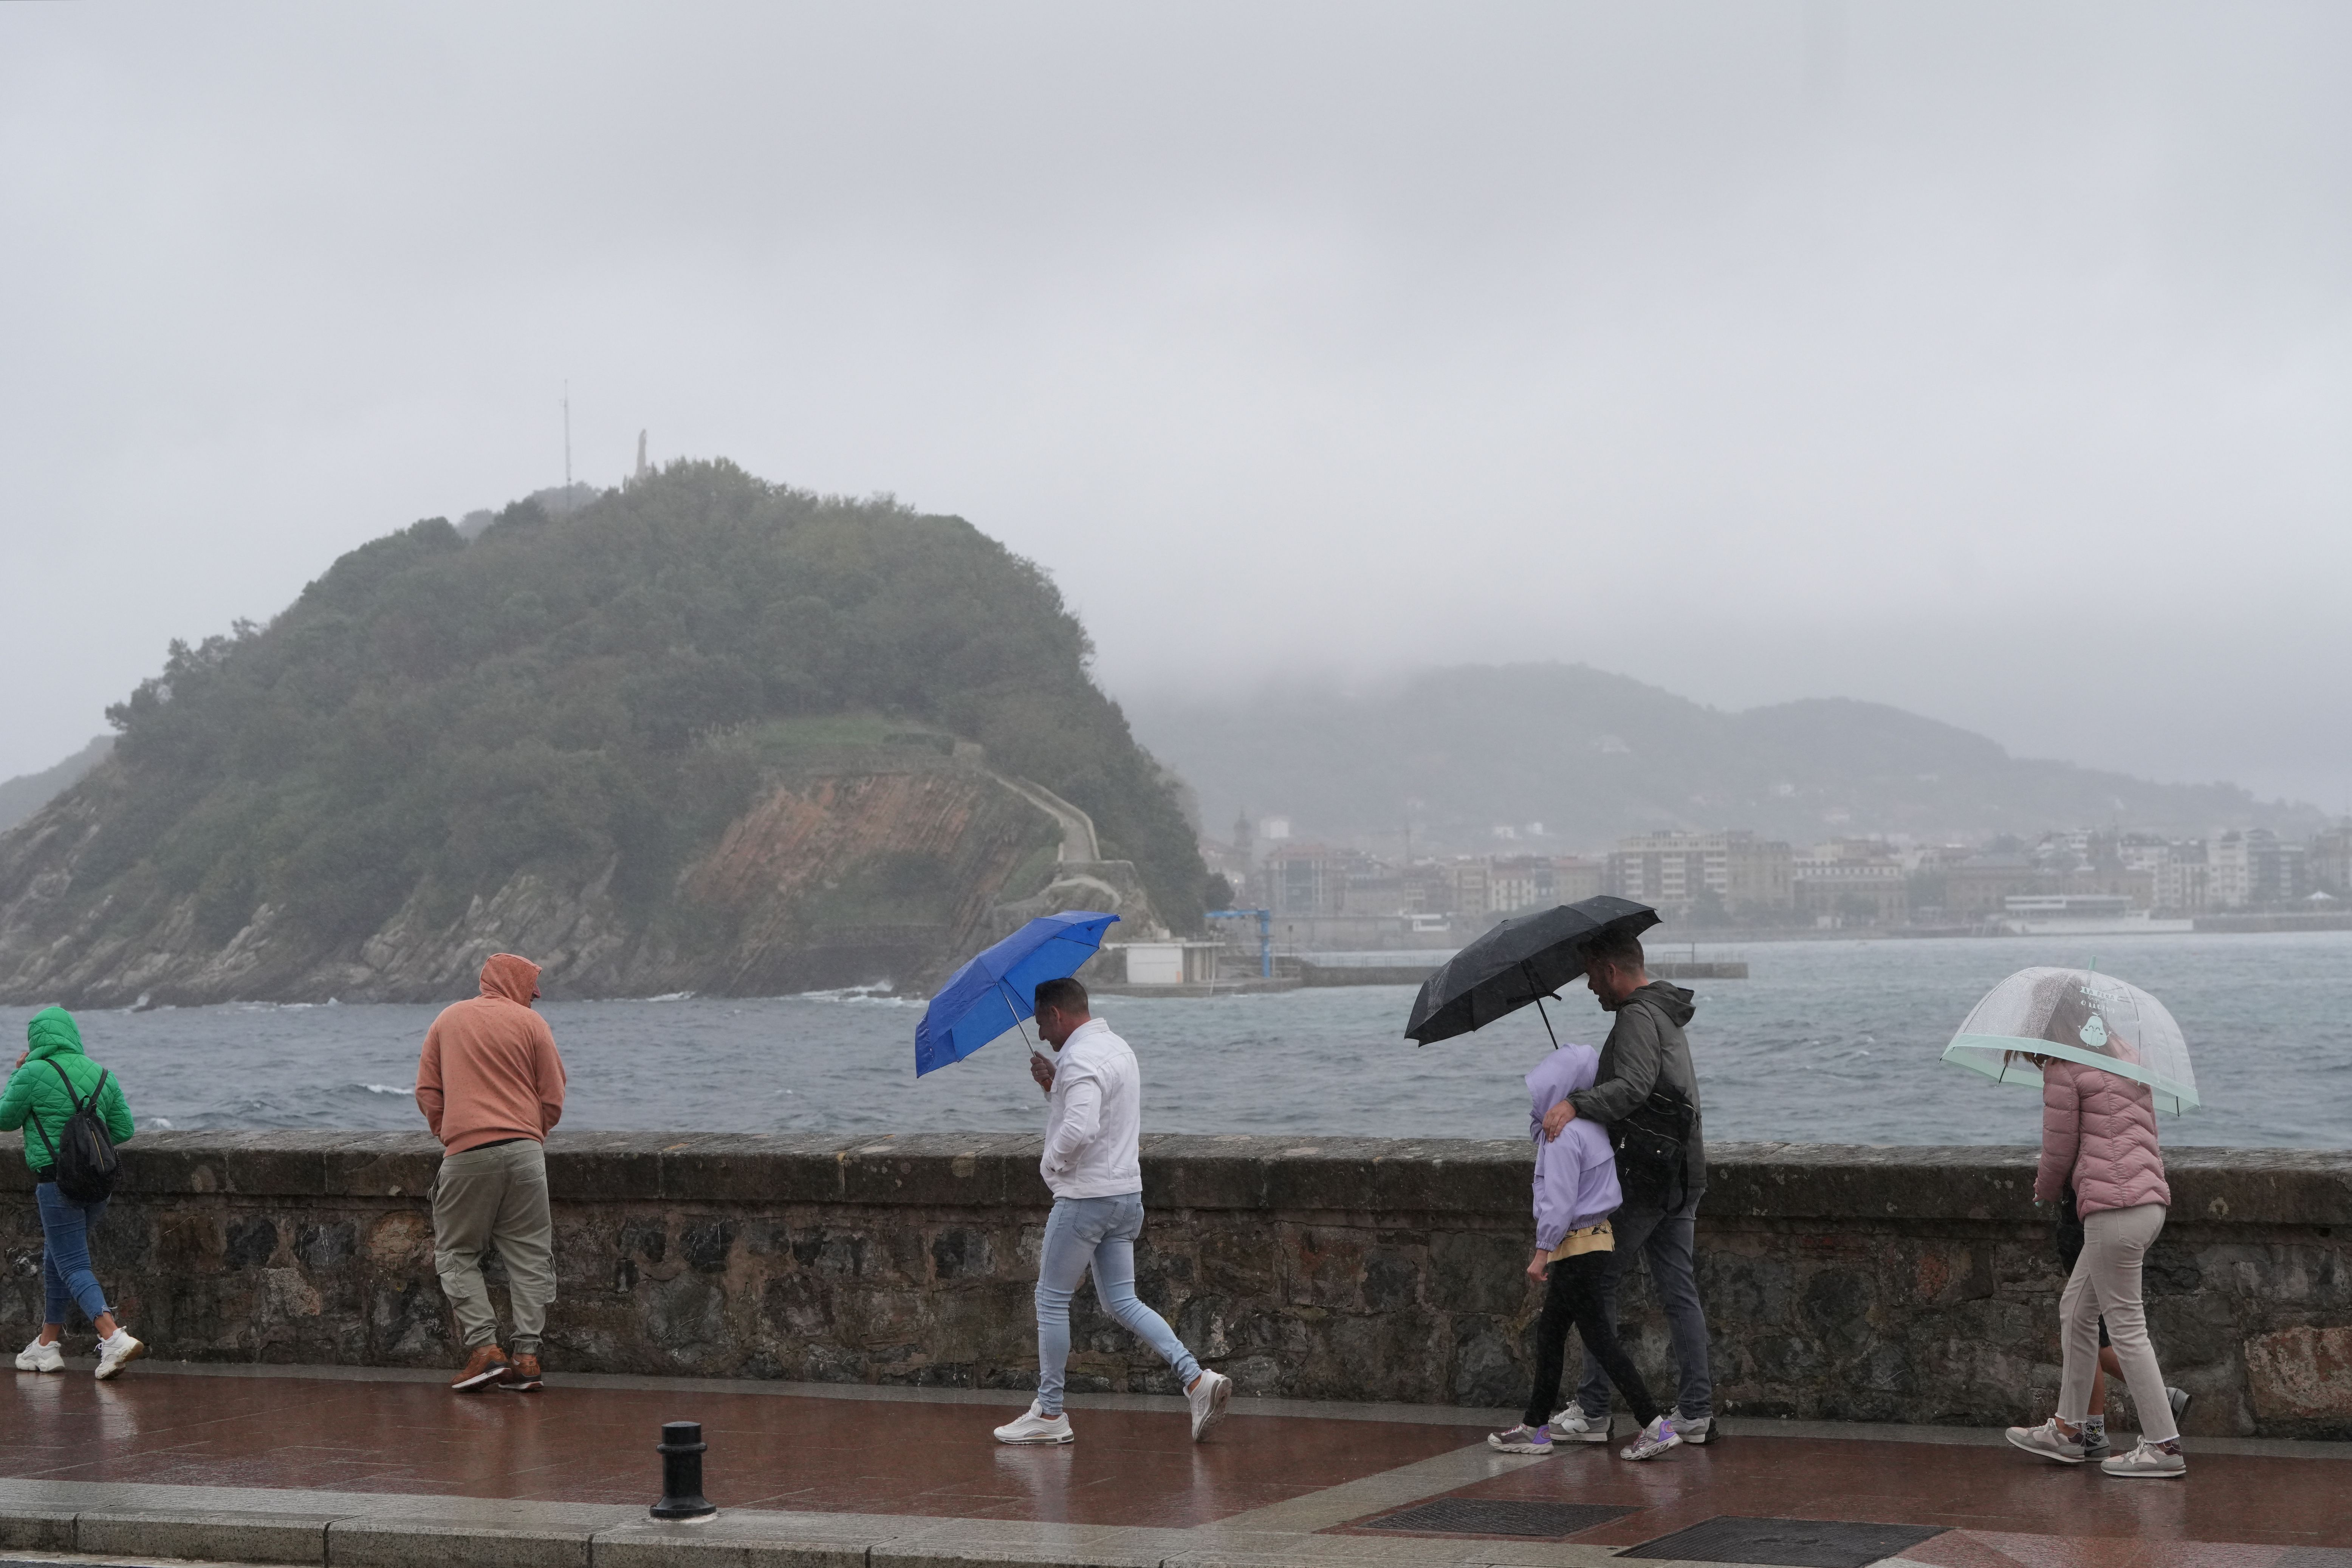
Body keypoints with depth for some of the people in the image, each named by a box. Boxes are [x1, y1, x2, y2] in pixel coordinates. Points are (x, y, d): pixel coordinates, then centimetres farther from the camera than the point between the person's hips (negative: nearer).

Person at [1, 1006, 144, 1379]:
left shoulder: (34, 1074, -9)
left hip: (58, 1185, -6)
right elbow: (125, 1129, 7)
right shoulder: (102, 1076, 8)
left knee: (74, 1268, -6)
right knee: (56, 1259, 21)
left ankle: (115, 1338, -25)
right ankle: (47, 1345, 27)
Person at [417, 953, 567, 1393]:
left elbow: (427, 1092, 13)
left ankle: (485, 1348, -6)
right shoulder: (531, 1023, 7)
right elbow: (553, 1100, 7)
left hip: (466, 1154, 0)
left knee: (457, 1254, 8)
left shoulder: (448, 1020, 14)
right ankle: (527, 1355, -2)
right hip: (524, 1150, 0)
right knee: (530, 1255, 5)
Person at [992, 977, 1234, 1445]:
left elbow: (1080, 1128, -33)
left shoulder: (1081, 1059, -18)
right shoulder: (1116, 1047, 15)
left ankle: (1049, 1415, 9)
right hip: (1126, 1194, 10)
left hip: (1086, 1196, -9)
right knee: (1122, 1301, 11)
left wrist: (1052, 1161, -15)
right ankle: (1196, 1378, -5)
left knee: (1051, 1300, 3)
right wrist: (1053, 1085, 11)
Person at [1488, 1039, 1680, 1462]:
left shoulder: (1564, 1135, -19)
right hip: (1597, 1239, 11)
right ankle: (1535, 1428, 23)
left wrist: (1542, 1252, -18)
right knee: (1550, 1332, 16)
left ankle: (1655, 1426, -10)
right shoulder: (1589, 1126, 10)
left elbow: (1559, 1201, -21)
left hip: (1577, 1246, -11)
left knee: (1599, 1338, -8)